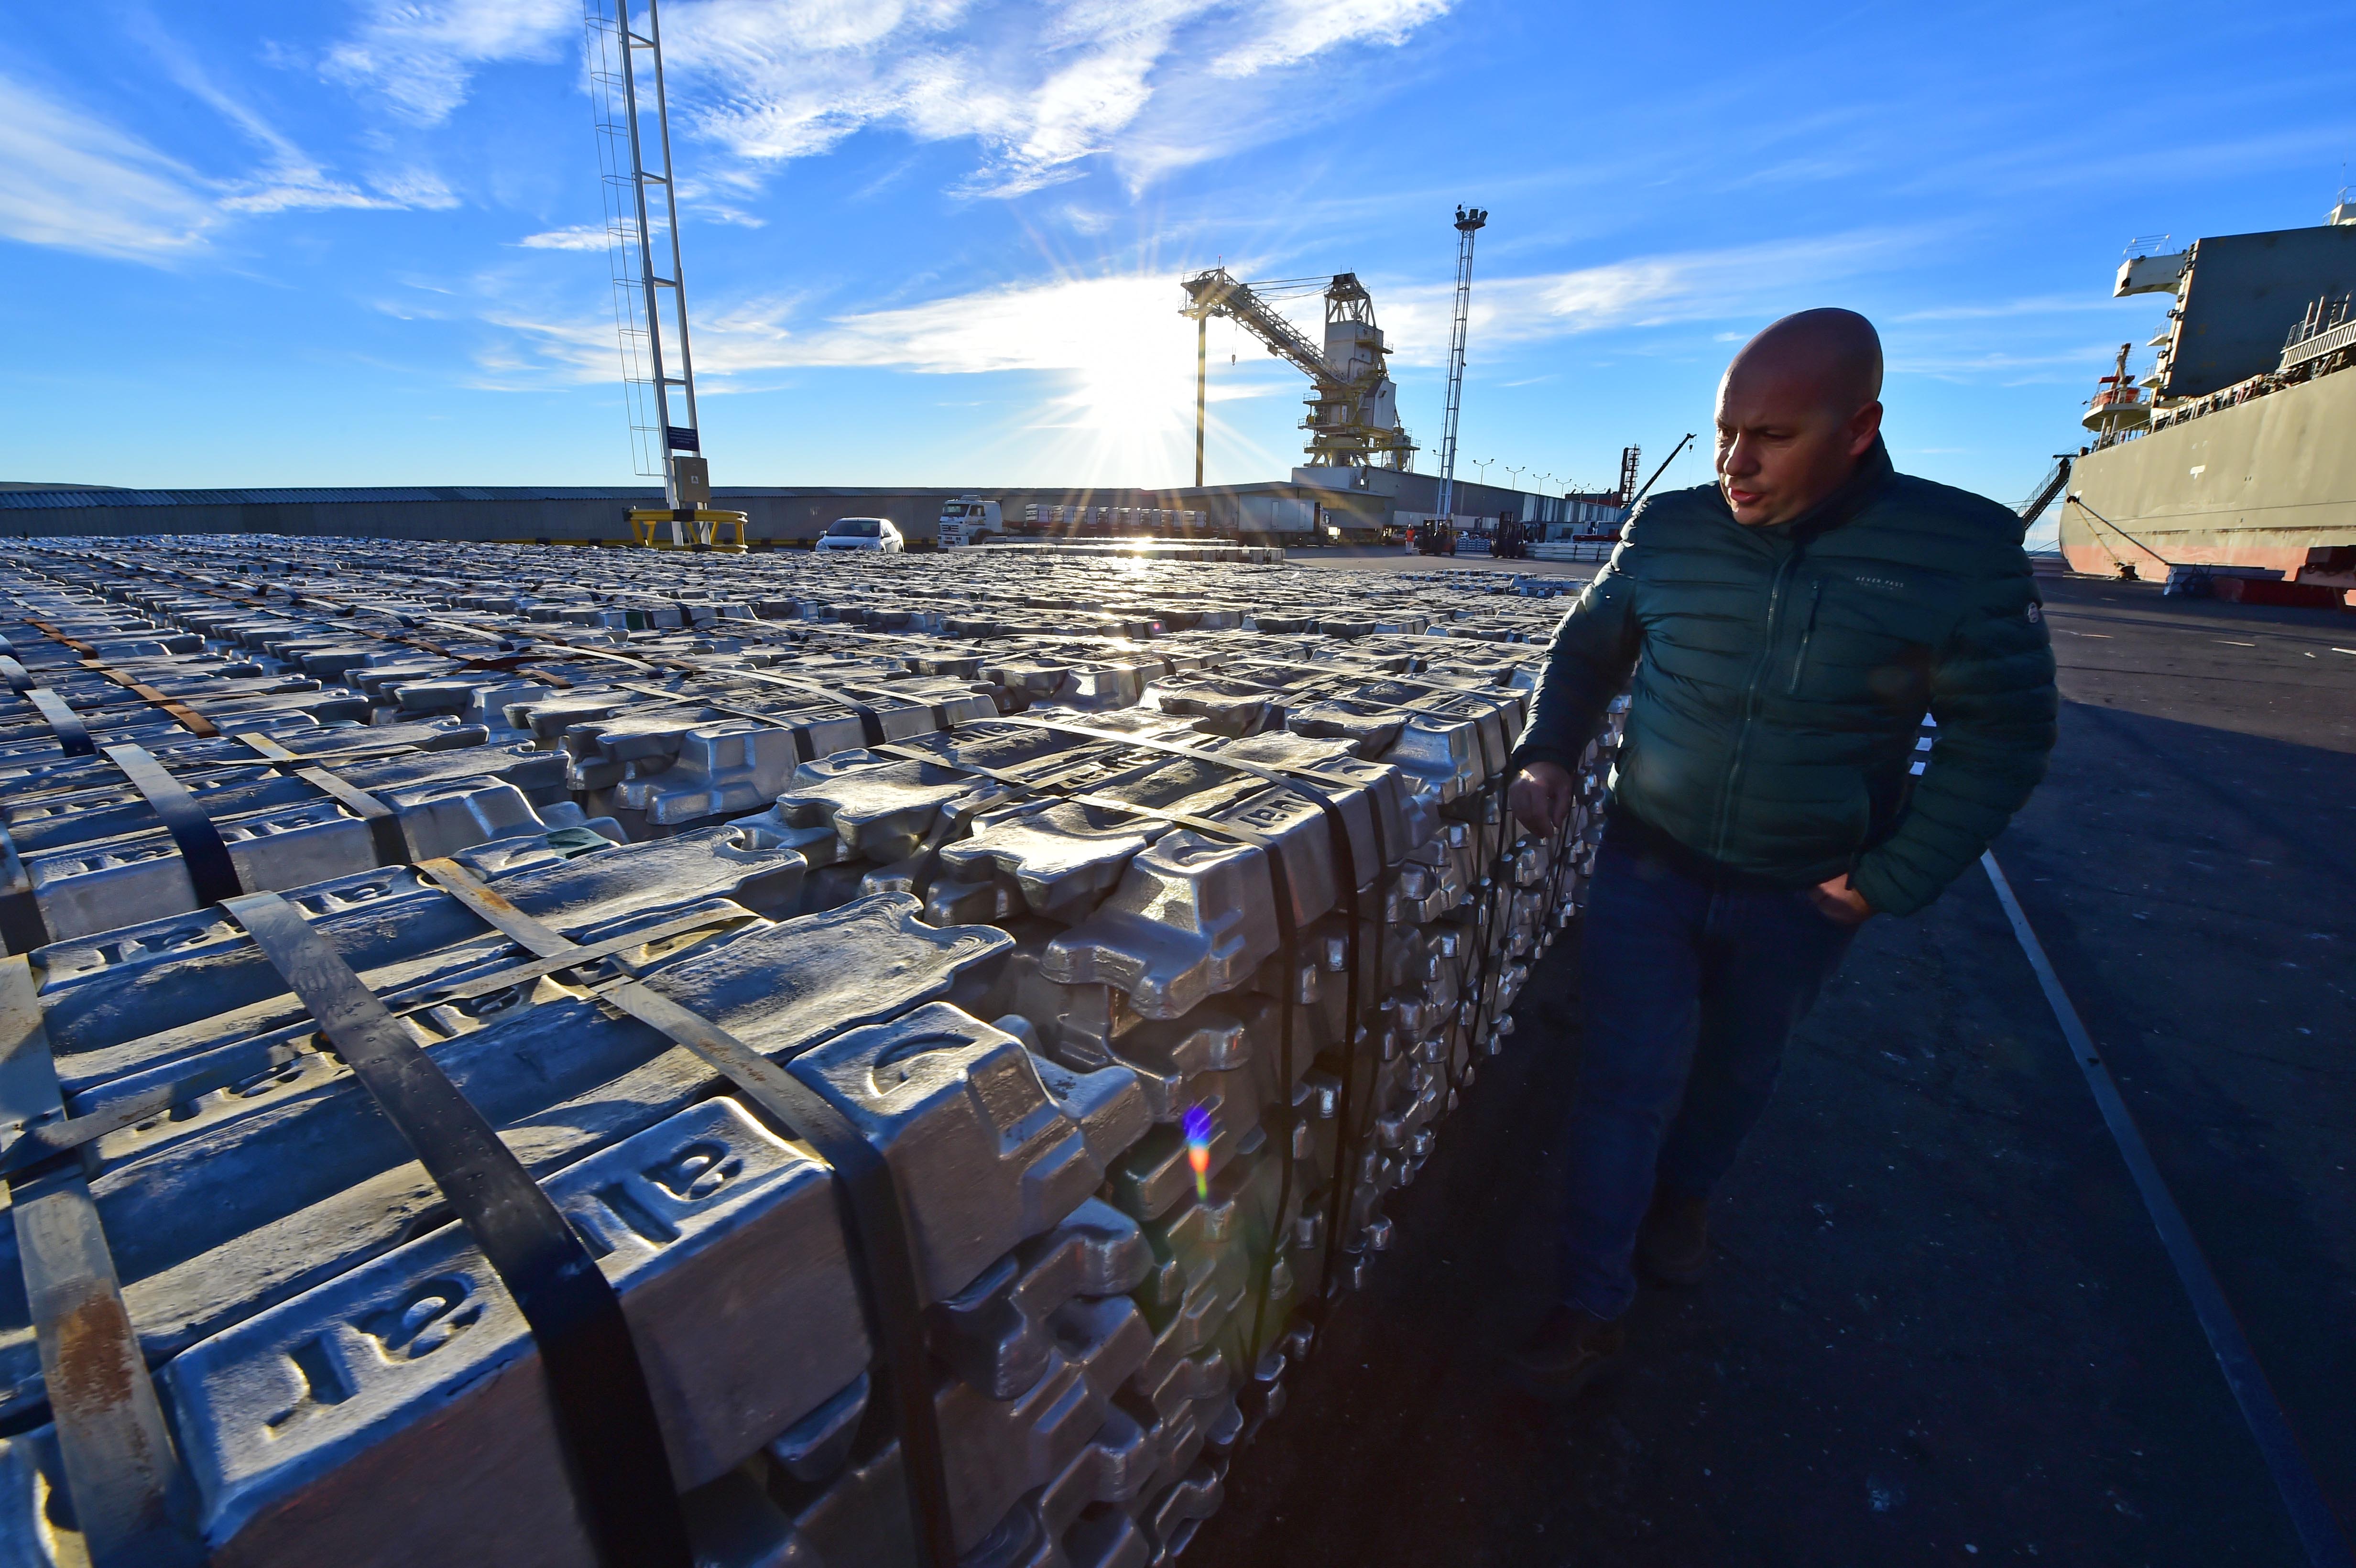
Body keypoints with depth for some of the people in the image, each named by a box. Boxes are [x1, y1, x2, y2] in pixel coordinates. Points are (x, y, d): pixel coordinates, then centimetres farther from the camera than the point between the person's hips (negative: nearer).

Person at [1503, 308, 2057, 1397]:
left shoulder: (1961, 548, -12)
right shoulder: (1671, 529, -7)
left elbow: (2002, 732, -6)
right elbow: (1590, 643, 8)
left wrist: (1890, 881, -12)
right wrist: (1549, 755, -7)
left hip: (1802, 897, 0)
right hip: (1649, 867, 0)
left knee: (1735, 1073, 22)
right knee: (1623, 1084, 3)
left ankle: (1682, 1195, 53)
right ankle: (1592, 1306, 21)